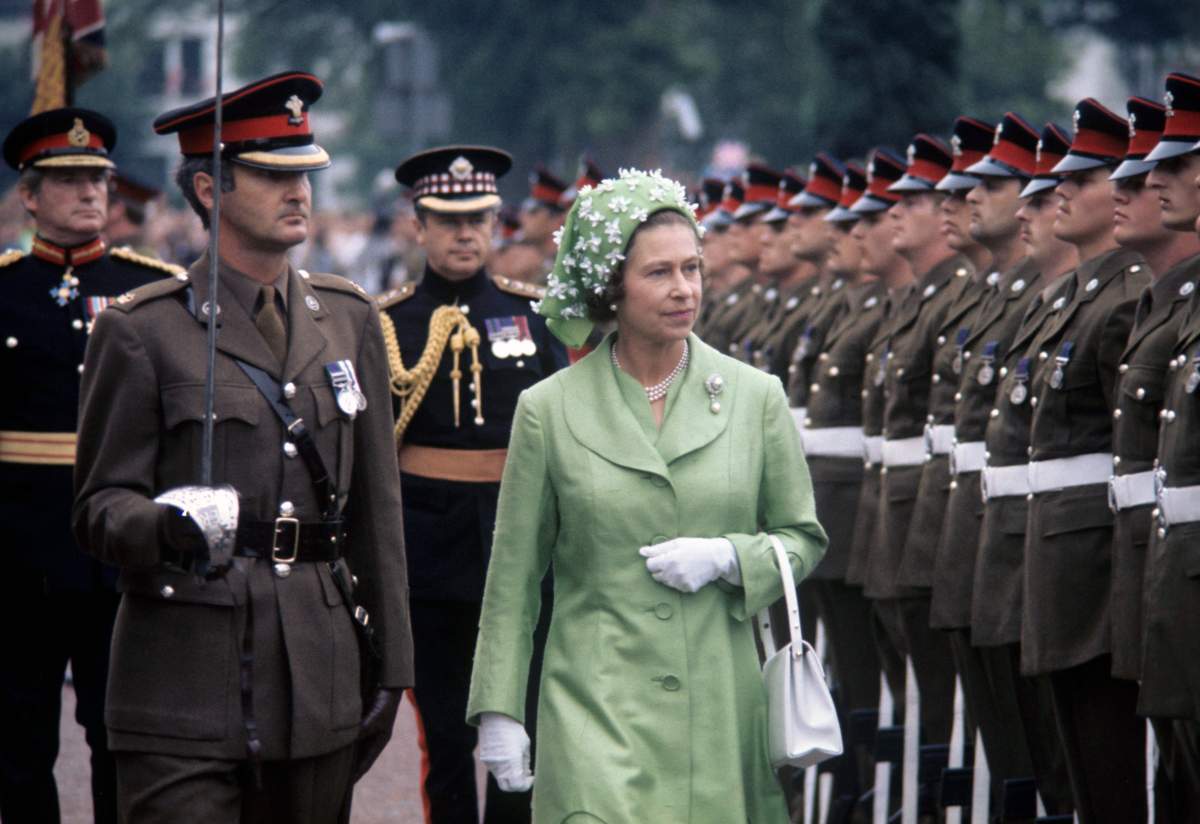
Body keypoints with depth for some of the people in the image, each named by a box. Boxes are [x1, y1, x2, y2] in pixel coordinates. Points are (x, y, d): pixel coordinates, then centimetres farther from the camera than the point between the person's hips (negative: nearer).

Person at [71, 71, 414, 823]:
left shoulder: (349, 318, 14)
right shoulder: (142, 330, -1)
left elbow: (377, 506, 16)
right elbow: (100, 507, -2)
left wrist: (389, 665, 13)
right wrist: (166, 528, -25)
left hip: (321, 686, 5)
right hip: (186, 689, -4)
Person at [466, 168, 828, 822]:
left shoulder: (754, 396, 5)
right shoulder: (550, 409, 1)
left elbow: (803, 539, 12)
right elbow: (512, 578, 5)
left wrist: (725, 557, -8)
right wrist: (498, 712, 2)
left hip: (719, 715, 2)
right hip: (595, 708, -2)